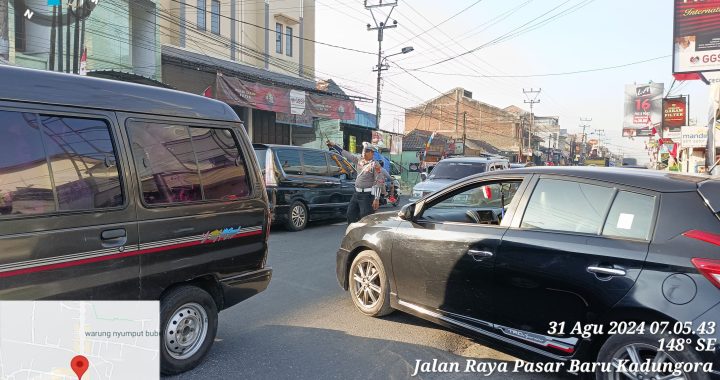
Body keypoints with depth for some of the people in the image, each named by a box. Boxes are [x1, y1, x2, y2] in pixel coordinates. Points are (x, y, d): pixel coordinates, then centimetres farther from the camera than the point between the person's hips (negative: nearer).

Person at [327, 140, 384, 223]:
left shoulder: (375, 165, -13)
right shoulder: (359, 159, 8)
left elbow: (379, 182, -17)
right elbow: (347, 154, 19)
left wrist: (377, 199, -21)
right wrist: (334, 145, 20)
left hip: (367, 195, -8)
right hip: (357, 193, 8)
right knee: (350, 215, 15)